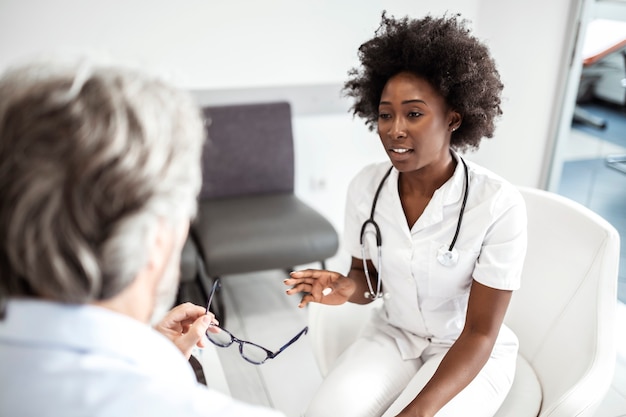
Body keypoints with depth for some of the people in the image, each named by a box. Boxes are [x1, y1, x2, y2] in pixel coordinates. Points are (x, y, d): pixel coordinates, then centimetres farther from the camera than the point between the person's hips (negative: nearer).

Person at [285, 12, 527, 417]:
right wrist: (350, 288, -22)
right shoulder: (366, 186, -12)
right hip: (393, 335, 3)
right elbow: (369, 277, 3)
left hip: (472, 353, -2)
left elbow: (480, 333, -19)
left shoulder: (499, 204, -25)